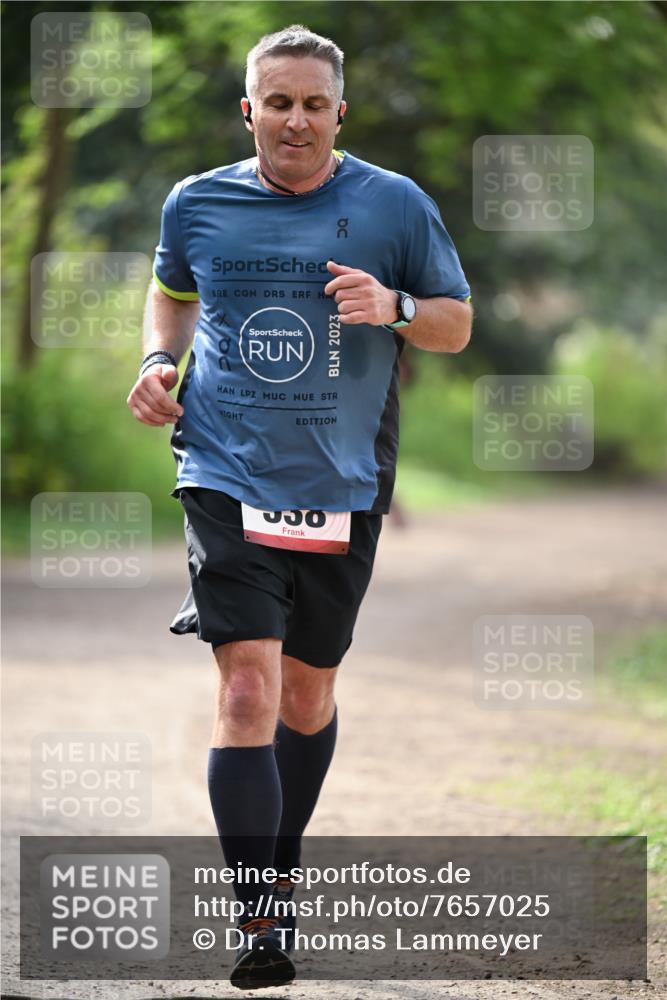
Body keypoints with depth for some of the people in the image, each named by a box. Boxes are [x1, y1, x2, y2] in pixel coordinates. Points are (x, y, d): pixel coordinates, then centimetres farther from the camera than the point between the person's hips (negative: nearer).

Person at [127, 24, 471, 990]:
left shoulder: (396, 205, 0)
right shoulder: (196, 204, 4)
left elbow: (458, 326, 7)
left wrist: (395, 308, -14)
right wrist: (160, 359, 4)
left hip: (343, 489, 1)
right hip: (228, 479, -1)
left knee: (307, 693, 14)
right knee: (248, 690, -15)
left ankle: (280, 871, 38)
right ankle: (258, 921, -15)